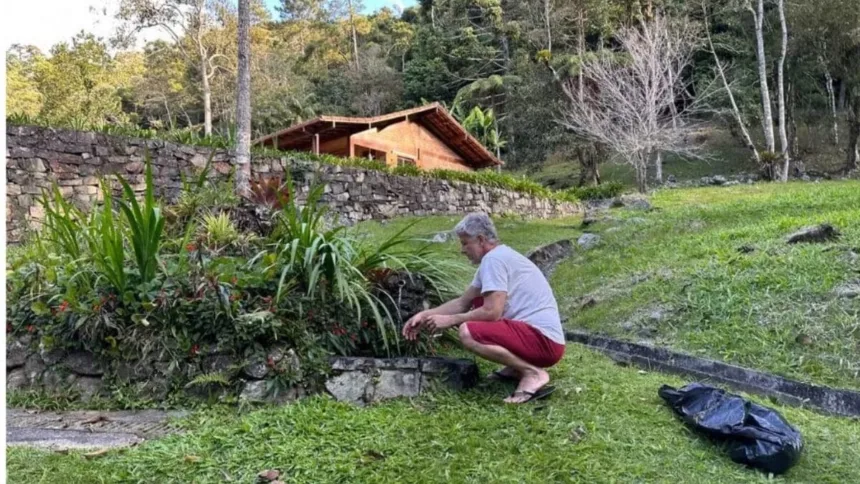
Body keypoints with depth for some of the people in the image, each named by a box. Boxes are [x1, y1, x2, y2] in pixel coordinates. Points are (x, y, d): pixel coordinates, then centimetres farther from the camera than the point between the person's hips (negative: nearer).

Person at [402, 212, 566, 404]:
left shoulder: (494, 258, -13)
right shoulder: (501, 256, 17)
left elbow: (492, 312, -20)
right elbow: (463, 303, 20)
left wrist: (450, 320, -8)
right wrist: (425, 315, 13)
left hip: (544, 340, -10)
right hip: (534, 331, 10)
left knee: (468, 333, -24)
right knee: (476, 306, 21)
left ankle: (533, 373, -10)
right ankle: (519, 366, 14)